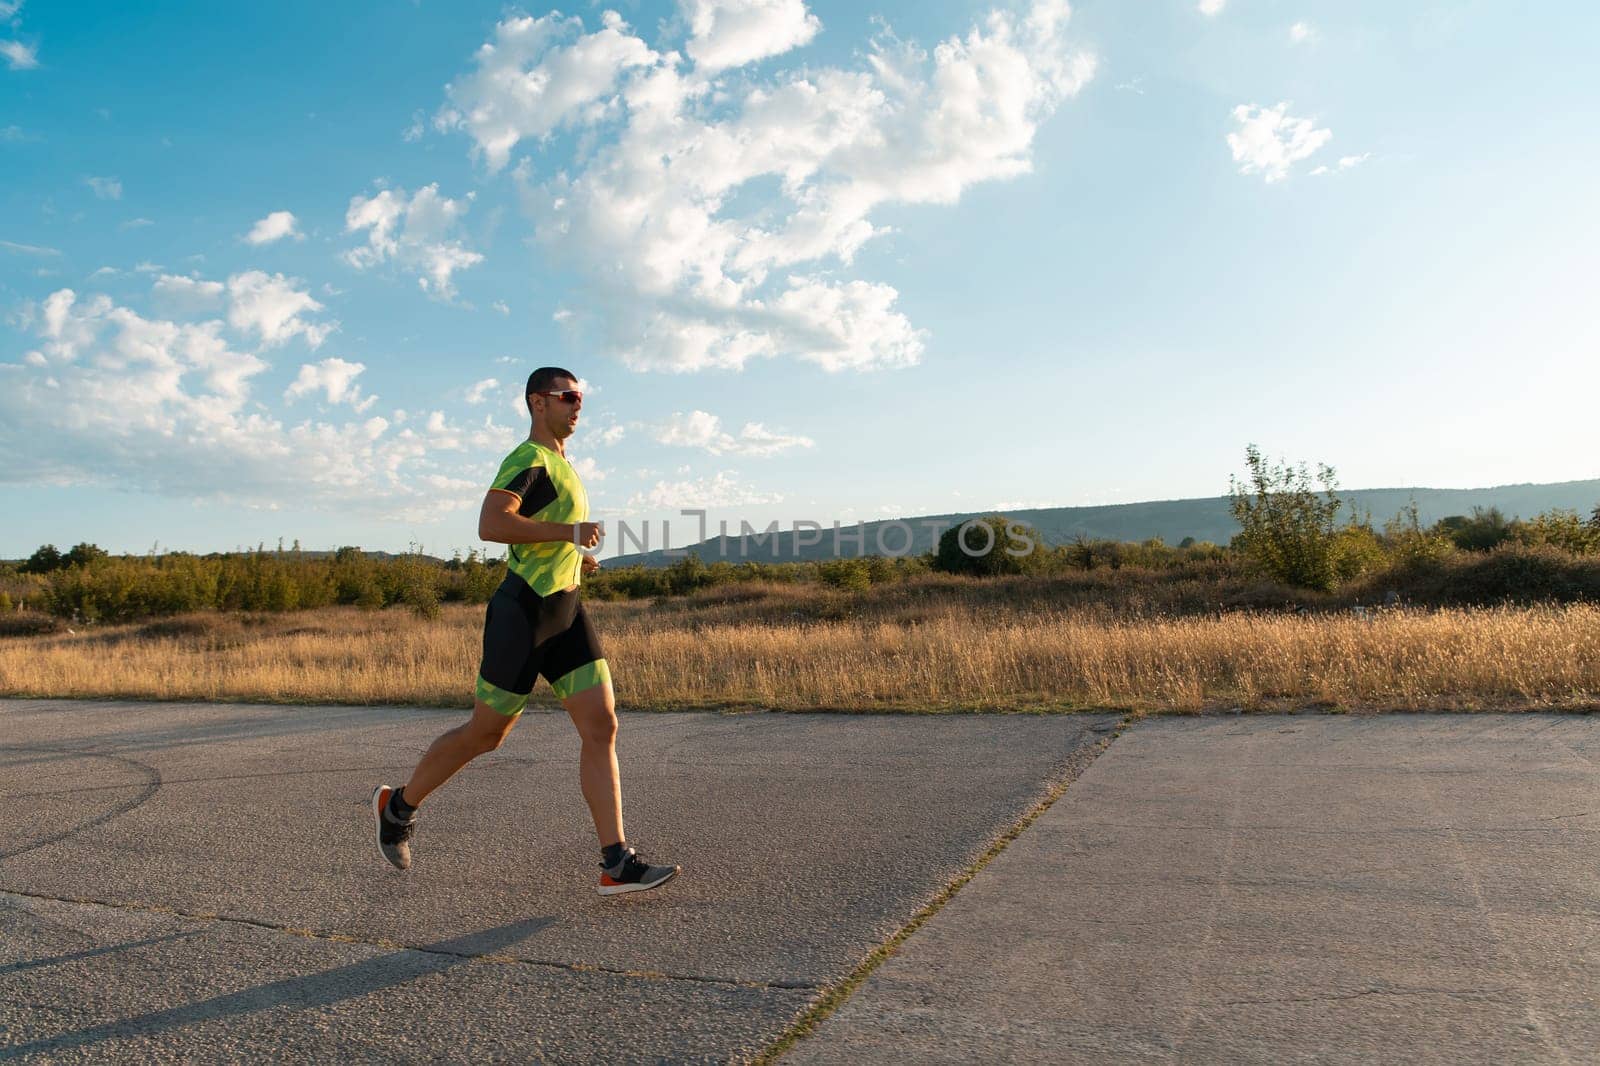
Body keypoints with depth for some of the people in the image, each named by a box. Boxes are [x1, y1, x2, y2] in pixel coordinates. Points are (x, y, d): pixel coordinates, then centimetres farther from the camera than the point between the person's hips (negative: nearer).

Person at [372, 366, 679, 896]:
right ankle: (399, 805, 31)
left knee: (602, 727, -3)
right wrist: (571, 532, -23)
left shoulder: (558, 461, 20)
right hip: (524, 611, -8)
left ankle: (617, 863, -3)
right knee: (485, 733, 6)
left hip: (566, 612, 8)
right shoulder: (529, 458, -11)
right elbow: (490, 525, -26)